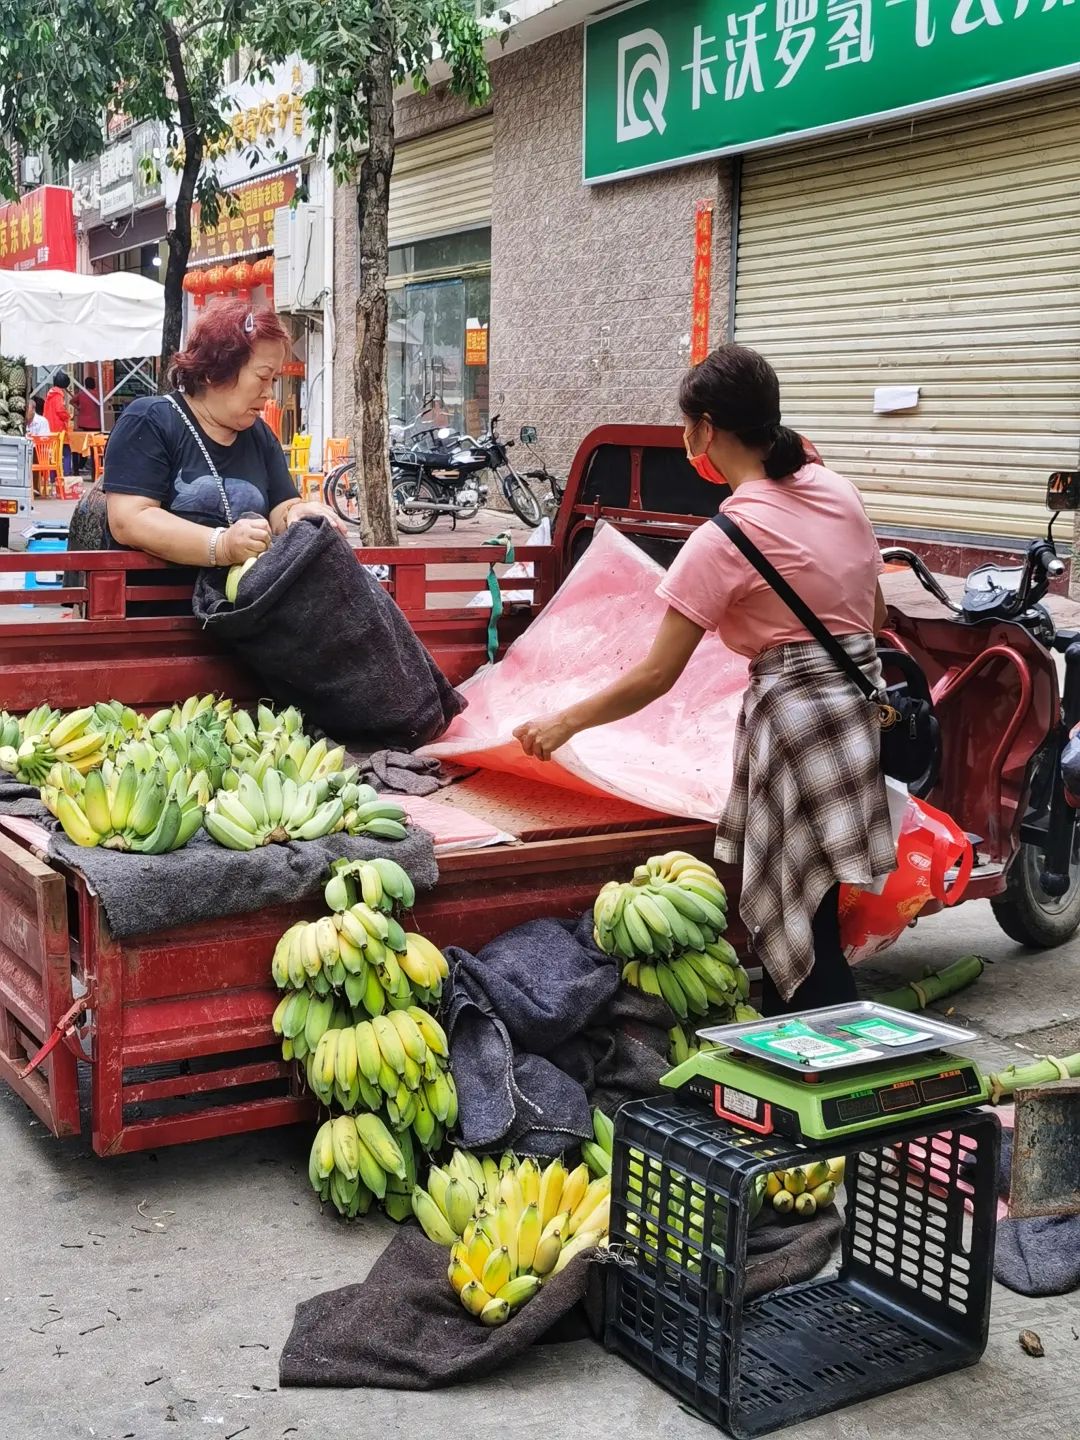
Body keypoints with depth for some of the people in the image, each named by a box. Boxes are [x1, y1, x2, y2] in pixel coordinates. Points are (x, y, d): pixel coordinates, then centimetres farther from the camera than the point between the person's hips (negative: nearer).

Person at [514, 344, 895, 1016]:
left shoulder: (723, 538, -16)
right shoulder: (839, 490, 5)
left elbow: (656, 675, -14)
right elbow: (877, 615, 14)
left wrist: (565, 723, -3)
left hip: (796, 717, -8)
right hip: (861, 701, 8)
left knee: (802, 933, 3)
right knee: (792, 916, 17)